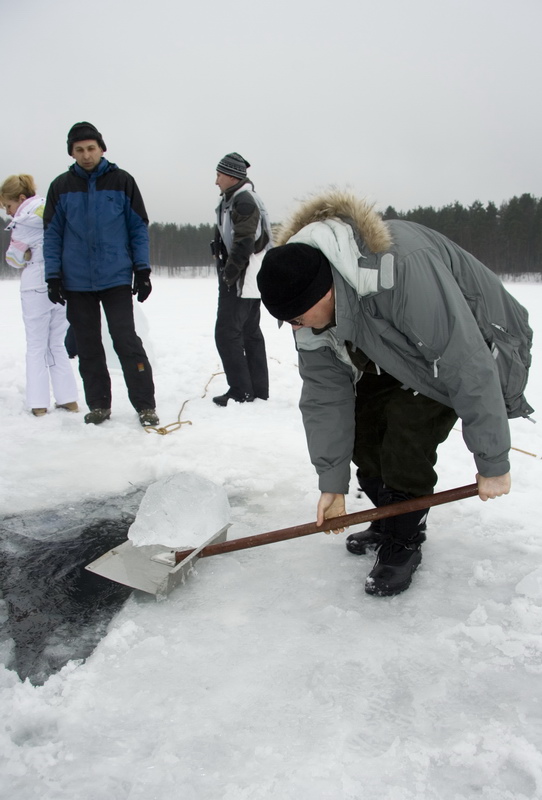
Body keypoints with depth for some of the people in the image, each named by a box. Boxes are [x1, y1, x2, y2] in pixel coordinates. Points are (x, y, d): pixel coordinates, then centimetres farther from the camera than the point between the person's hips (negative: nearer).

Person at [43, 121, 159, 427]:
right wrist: (53, 276, 1)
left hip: (116, 278, -2)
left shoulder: (122, 181, 2)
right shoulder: (61, 186, 6)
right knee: (88, 347, 8)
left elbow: (139, 228, 4)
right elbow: (52, 234, 8)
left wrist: (143, 270, -2)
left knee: (127, 341, -7)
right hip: (76, 282, 3)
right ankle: (98, 404, 19)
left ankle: (145, 404, 1)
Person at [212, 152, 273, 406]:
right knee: (251, 332, 12)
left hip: (240, 280, -11)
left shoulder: (243, 200, -15)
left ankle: (241, 391, -4)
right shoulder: (234, 200, 18)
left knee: (227, 332, -8)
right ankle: (258, 389, 19)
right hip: (249, 280, 11)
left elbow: (244, 242, -23)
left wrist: (229, 273, -17)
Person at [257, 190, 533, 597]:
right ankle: (392, 521, 21)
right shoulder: (310, 304, -17)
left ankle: (404, 544, 1)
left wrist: (492, 463, -29)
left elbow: (468, 364, -37)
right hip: (399, 349, 7)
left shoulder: (402, 268, -42)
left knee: (406, 432, -22)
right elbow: (324, 393, -12)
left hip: (476, 341, -7)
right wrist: (332, 485, -10)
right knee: (360, 425, -3)